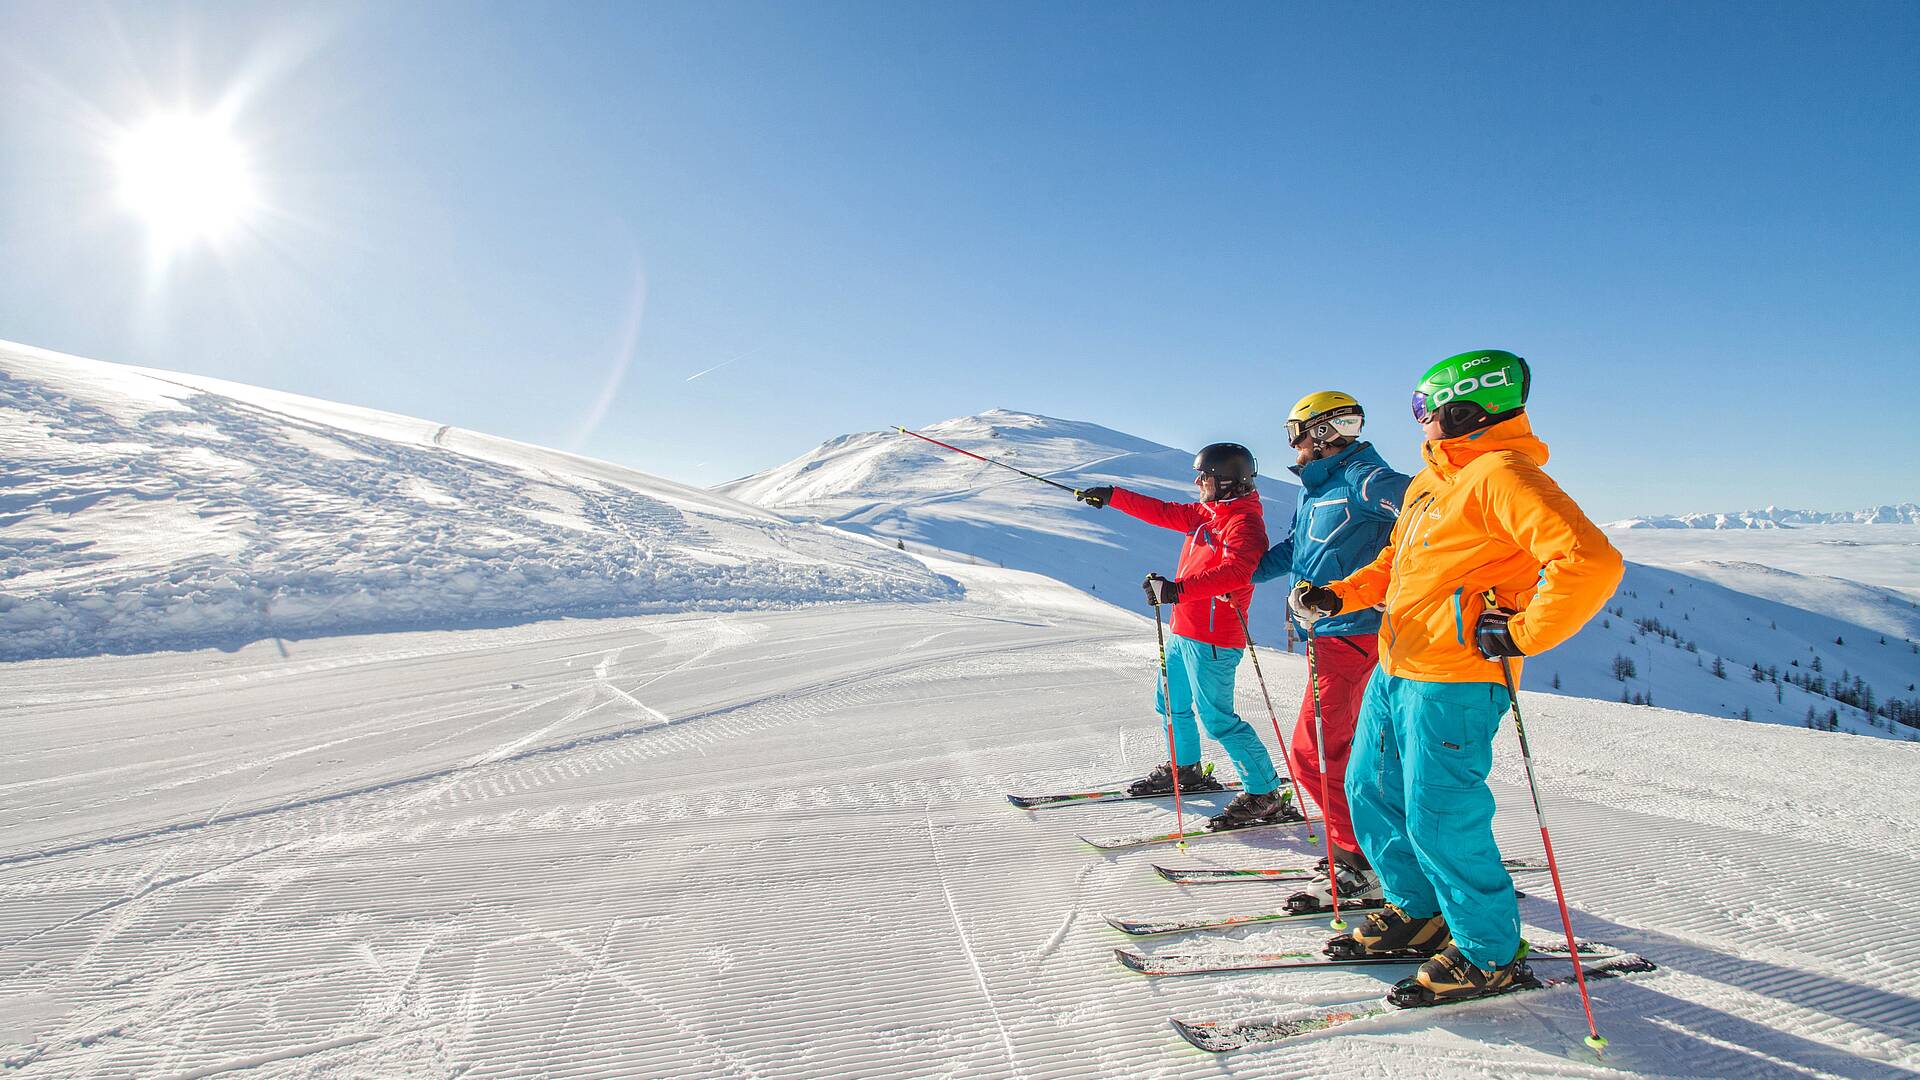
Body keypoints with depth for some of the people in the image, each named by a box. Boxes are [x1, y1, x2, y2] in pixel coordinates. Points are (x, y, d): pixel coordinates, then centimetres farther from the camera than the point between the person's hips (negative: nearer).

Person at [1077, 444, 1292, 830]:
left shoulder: (1244, 522, -16)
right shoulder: (1207, 513, 13)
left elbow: (1235, 572, -32)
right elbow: (1163, 512, 21)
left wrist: (1178, 589, -42)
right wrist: (1112, 496, 20)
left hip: (1211, 639, -10)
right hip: (1185, 631, 10)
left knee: (1218, 719, -8)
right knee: (1171, 703, 22)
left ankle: (1266, 796, 1)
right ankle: (1185, 769, 41)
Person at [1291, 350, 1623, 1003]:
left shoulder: (1502, 474, -15)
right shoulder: (1432, 479, 16)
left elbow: (1591, 562, -25)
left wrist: (1521, 635, -20)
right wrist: (1337, 595, 11)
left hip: (1452, 683, -10)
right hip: (1395, 672, 10)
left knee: (1440, 822, -2)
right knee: (1372, 793, 17)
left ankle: (1492, 956, 19)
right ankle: (1418, 914, 35)